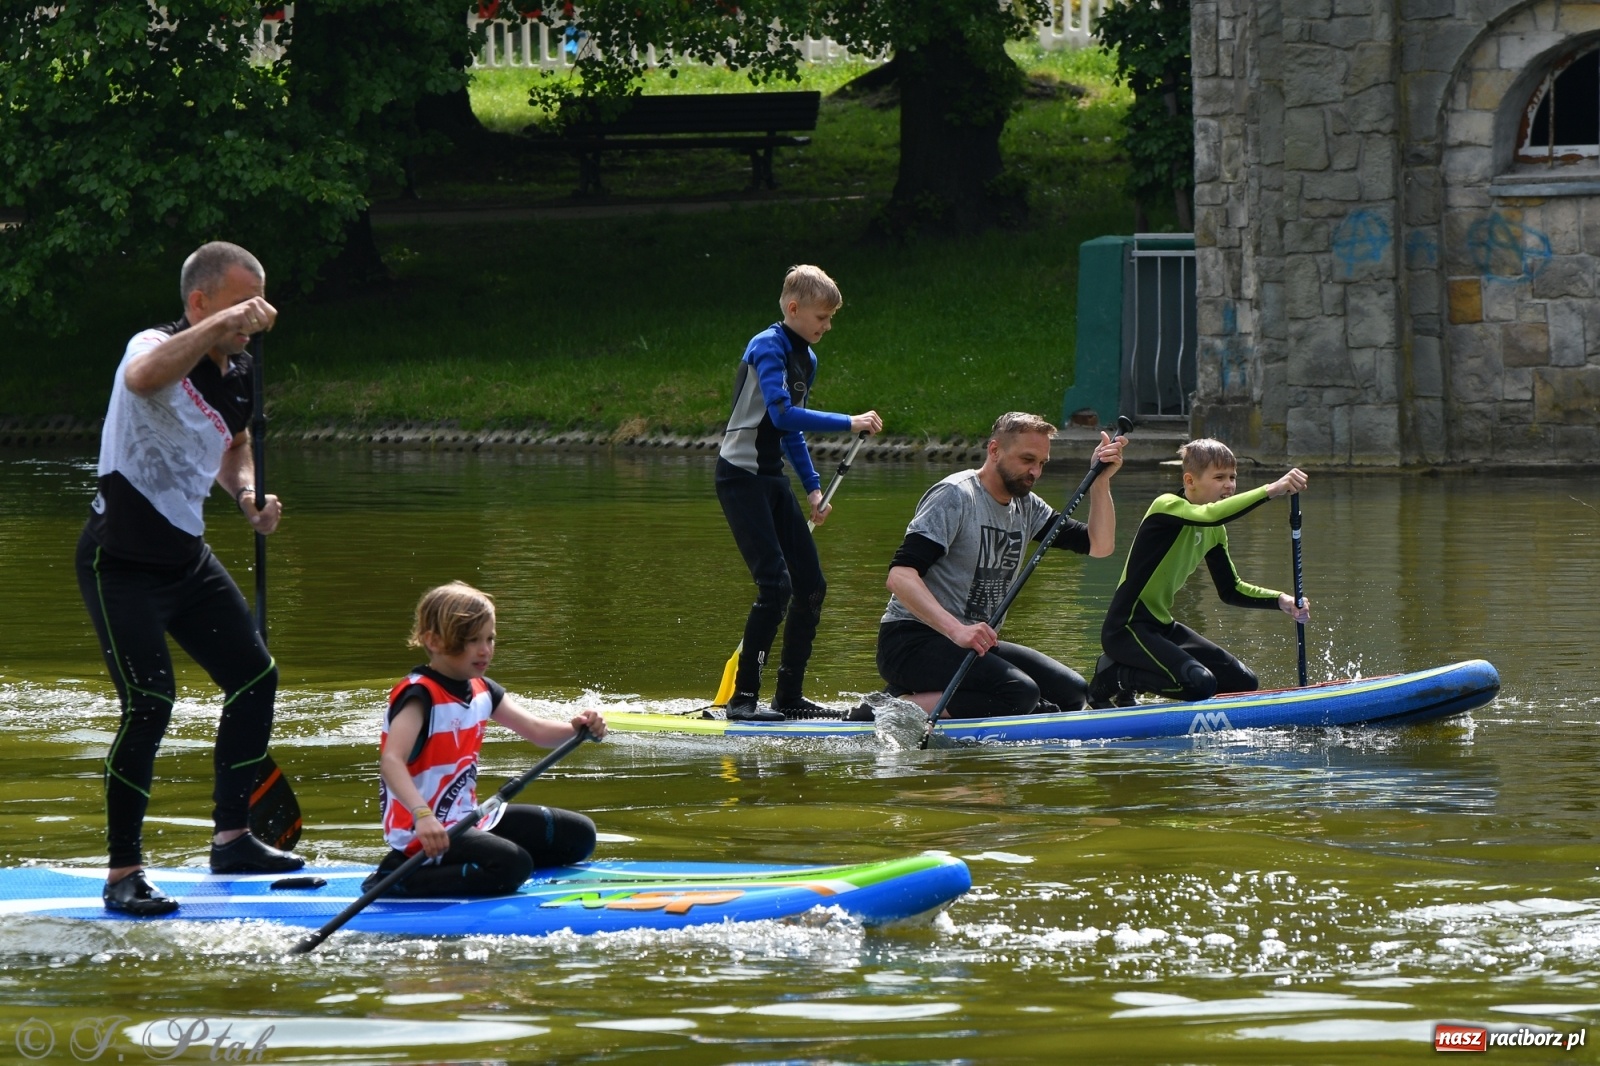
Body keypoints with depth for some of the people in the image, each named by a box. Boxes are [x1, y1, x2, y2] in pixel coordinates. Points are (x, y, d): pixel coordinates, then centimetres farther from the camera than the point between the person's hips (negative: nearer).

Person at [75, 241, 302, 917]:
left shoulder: (239, 373, 5)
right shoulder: (160, 347, -20)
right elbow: (144, 377, -47)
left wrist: (246, 494, 5)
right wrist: (220, 324, -51)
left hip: (186, 557, 9)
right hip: (121, 562, -9)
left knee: (255, 678, 11)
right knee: (149, 705, -18)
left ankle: (232, 838, 25)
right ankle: (123, 874, -10)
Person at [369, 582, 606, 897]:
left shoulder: (480, 690, 9)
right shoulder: (419, 696, -20)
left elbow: (536, 731, 10)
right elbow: (391, 762, -34)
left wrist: (576, 727, -13)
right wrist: (422, 815, -50)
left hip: (468, 818, 10)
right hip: (424, 834, -10)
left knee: (579, 836, 14)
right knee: (512, 866, -34)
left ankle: (453, 865, 8)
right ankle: (396, 879, -18)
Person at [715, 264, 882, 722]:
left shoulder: (805, 358, 14)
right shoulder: (767, 347, -14)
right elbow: (782, 414, -27)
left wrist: (813, 488, 16)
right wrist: (850, 423, -25)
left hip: (773, 479, 9)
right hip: (741, 476, -9)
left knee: (811, 586, 6)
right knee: (776, 586, -17)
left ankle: (789, 696, 14)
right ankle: (742, 698, -14)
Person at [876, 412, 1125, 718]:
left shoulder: (1025, 507, 13)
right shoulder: (954, 495, -13)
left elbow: (1099, 546, 13)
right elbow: (900, 576, -24)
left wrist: (1100, 482, -2)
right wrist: (956, 631, -37)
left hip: (977, 643, 10)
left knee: (1072, 692, -6)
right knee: (1020, 694, -29)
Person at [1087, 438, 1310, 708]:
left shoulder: (1213, 533, 12)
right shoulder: (1167, 506, -16)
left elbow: (1230, 590, 15)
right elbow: (1210, 515, -38)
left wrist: (1280, 600, -3)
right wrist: (1270, 490, -44)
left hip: (1161, 627, 10)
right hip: (1127, 630, -10)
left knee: (1245, 684, 9)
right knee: (1200, 684, -29)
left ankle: (1129, 676, 14)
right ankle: (1114, 677, -5)